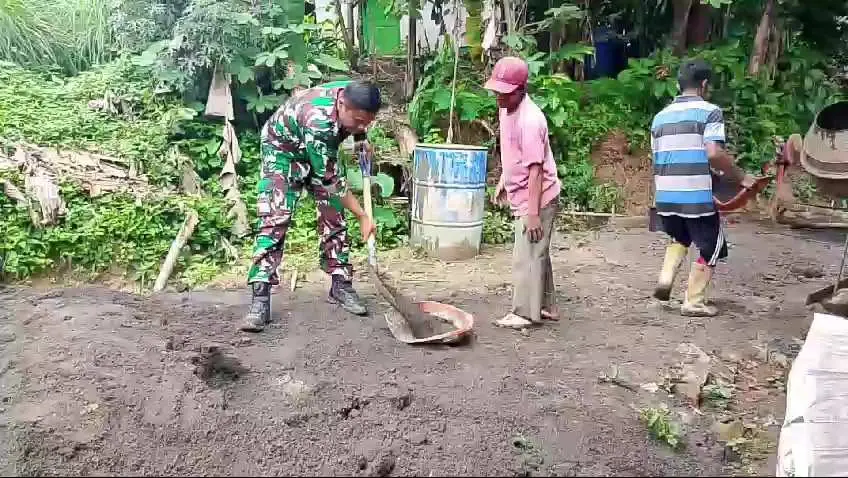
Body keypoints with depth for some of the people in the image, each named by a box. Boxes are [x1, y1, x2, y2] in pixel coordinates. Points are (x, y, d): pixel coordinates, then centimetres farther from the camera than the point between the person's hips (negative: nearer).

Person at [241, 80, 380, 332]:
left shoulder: (355, 96, -21)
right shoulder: (319, 120, -41)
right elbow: (331, 180, -33)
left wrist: (362, 140, -4)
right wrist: (362, 217, -27)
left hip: (321, 153, 7)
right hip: (283, 148, -7)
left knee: (334, 216, 1)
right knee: (274, 220, -18)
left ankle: (340, 285, 13)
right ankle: (260, 300, -20)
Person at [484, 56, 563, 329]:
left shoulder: (529, 120, -24)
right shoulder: (506, 109, 5)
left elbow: (536, 171, -25)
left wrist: (533, 213, -25)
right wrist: (503, 181, 23)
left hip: (537, 200, -10)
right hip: (522, 198, 10)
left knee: (526, 256, -3)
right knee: (537, 253, 17)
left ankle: (525, 314, 8)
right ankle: (546, 307, 29)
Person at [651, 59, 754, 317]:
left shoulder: (661, 116, 14)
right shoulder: (709, 111, -5)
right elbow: (714, 154, -18)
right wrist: (741, 177, -6)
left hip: (665, 196, 6)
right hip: (696, 196, -6)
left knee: (679, 238, 30)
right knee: (711, 247, 13)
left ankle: (666, 277, 9)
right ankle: (694, 302, 14)